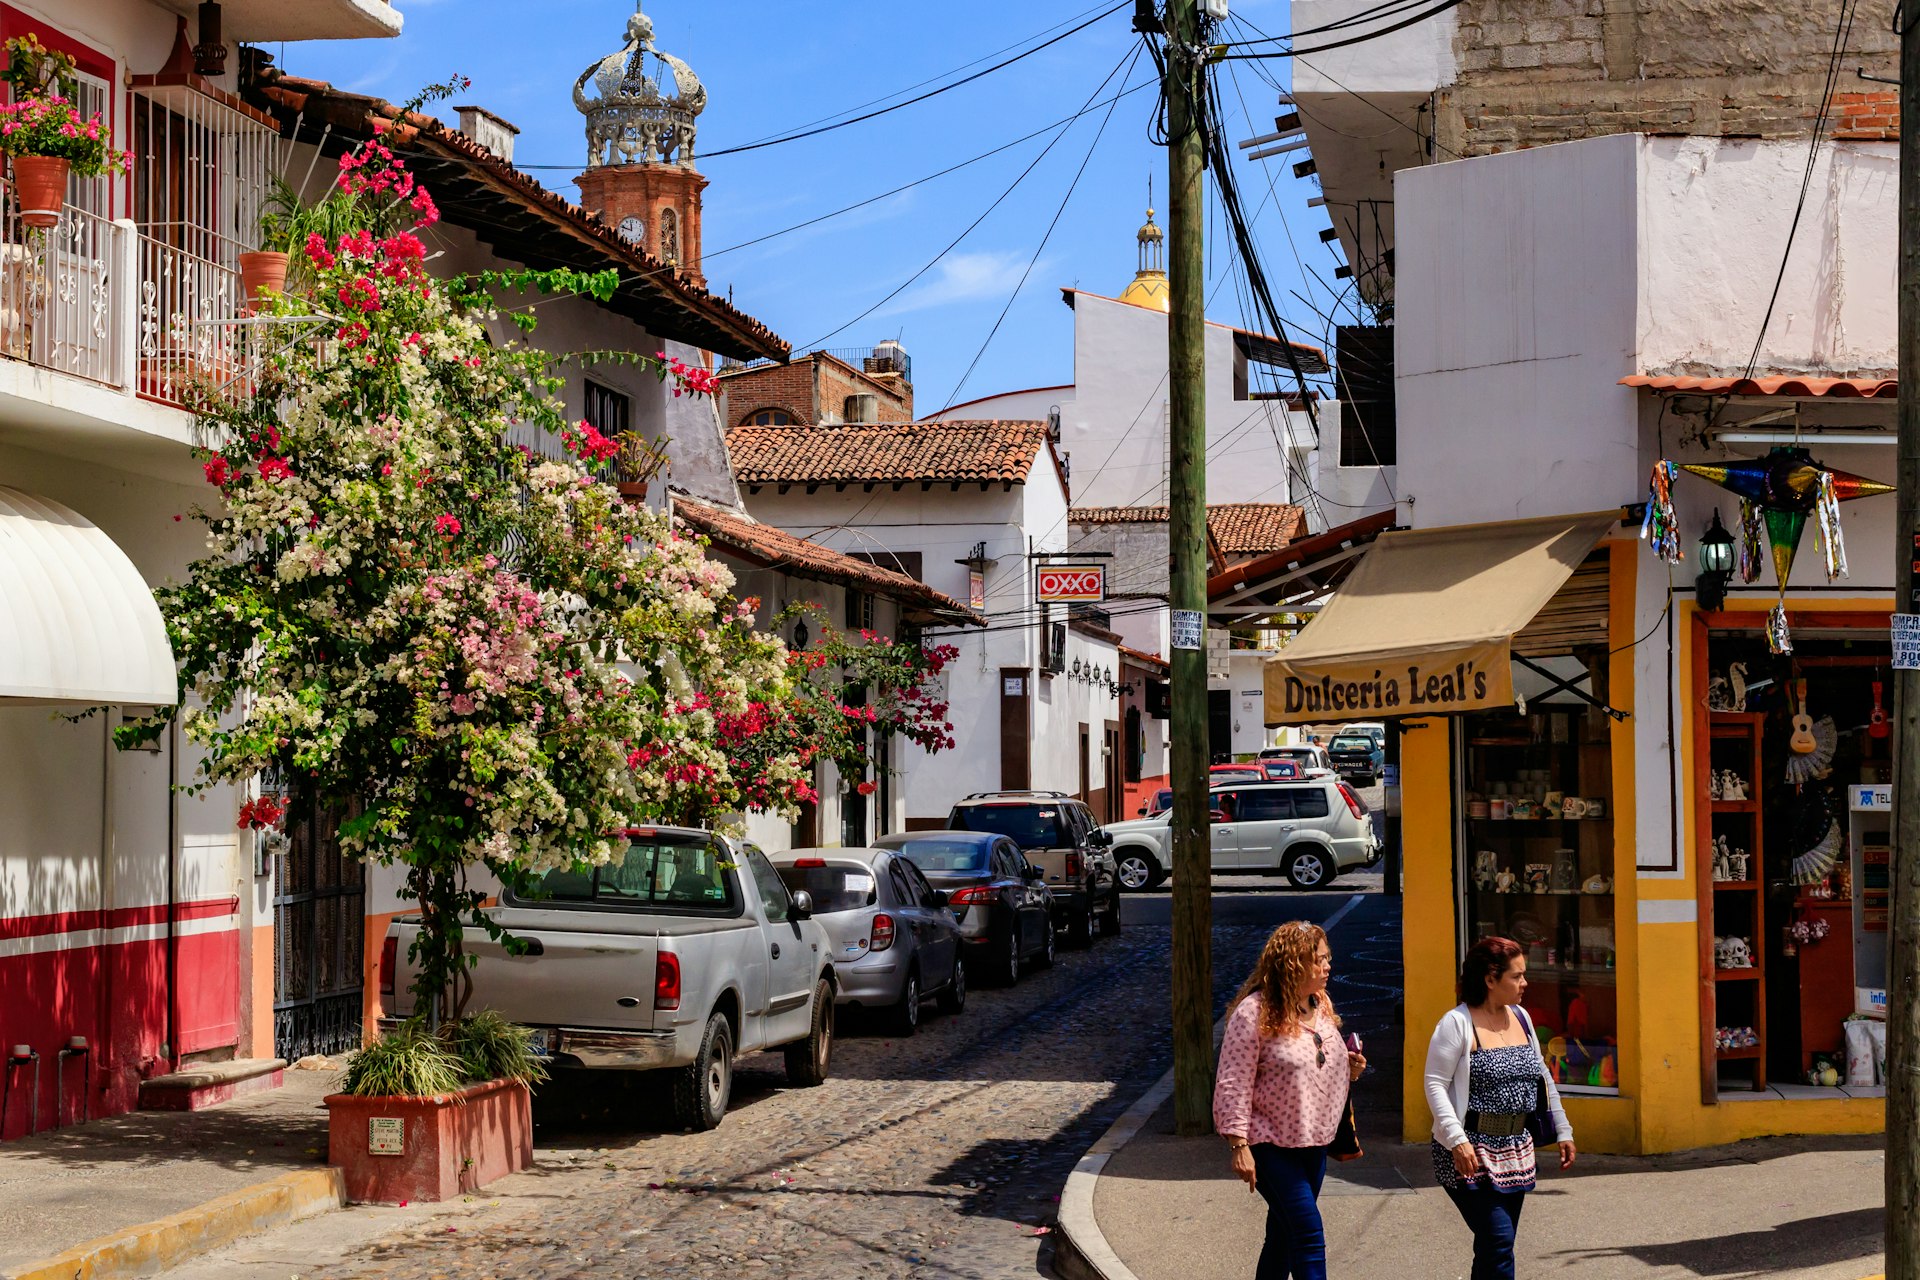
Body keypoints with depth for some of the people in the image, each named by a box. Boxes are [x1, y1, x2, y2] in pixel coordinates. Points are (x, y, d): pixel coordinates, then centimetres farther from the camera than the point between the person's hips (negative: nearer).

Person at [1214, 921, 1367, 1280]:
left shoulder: (1321, 1006, 8)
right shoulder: (1254, 1012, -16)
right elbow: (1233, 1085, -16)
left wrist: (1350, 1068, 1)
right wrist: (1239, 1147, -20)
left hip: (1312, 1143, 8)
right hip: (1271, 1146, -7)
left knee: (1283, 1236, 15)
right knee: (1309, 1236, -13)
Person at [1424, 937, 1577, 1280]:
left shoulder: (1521, 1018, 11)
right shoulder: (1457, 1023, -11)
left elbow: (1542, 1078, 20)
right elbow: (1435, 1085, -13)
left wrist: (1563, 1131, 18)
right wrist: (1457, 1138, -23)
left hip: (1515, 1151, 7)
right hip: (1471, 1154, -7)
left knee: (1494, 1248, 10)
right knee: (1498, 1242, -15)